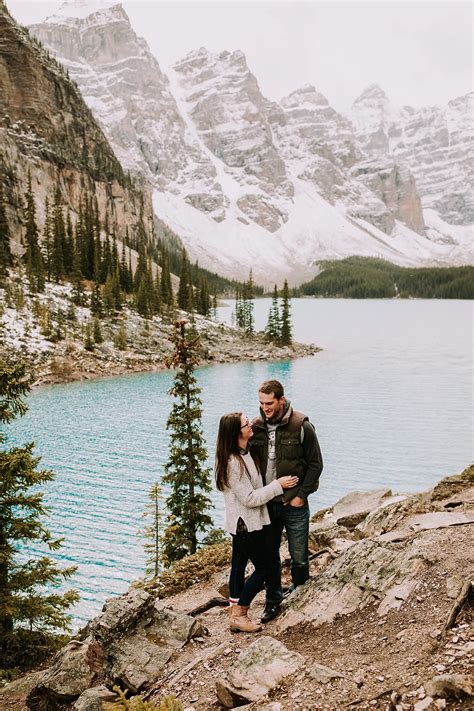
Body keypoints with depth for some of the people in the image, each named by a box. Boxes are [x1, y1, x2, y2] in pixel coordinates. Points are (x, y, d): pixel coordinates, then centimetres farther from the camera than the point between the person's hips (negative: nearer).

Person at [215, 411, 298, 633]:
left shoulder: (243, 453, 4)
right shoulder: (233, 462, -27)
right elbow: (250, 498, -24)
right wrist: (278, 485, -17)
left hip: (240, 523, 9)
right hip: (247, 523, -9)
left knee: (238, 566, 16)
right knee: (263, 568, 1)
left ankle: (235, 614, 27)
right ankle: (238, 615, 9)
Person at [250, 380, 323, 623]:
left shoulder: (302, 427, -12)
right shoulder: (256, 427, -2)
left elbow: (315, 464, -6)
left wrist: (301, 495, -10)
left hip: (294, 504, -3)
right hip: (266, 504, 3)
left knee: (299, 557, 8)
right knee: (269, 554, 12)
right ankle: (273, 600, 28)